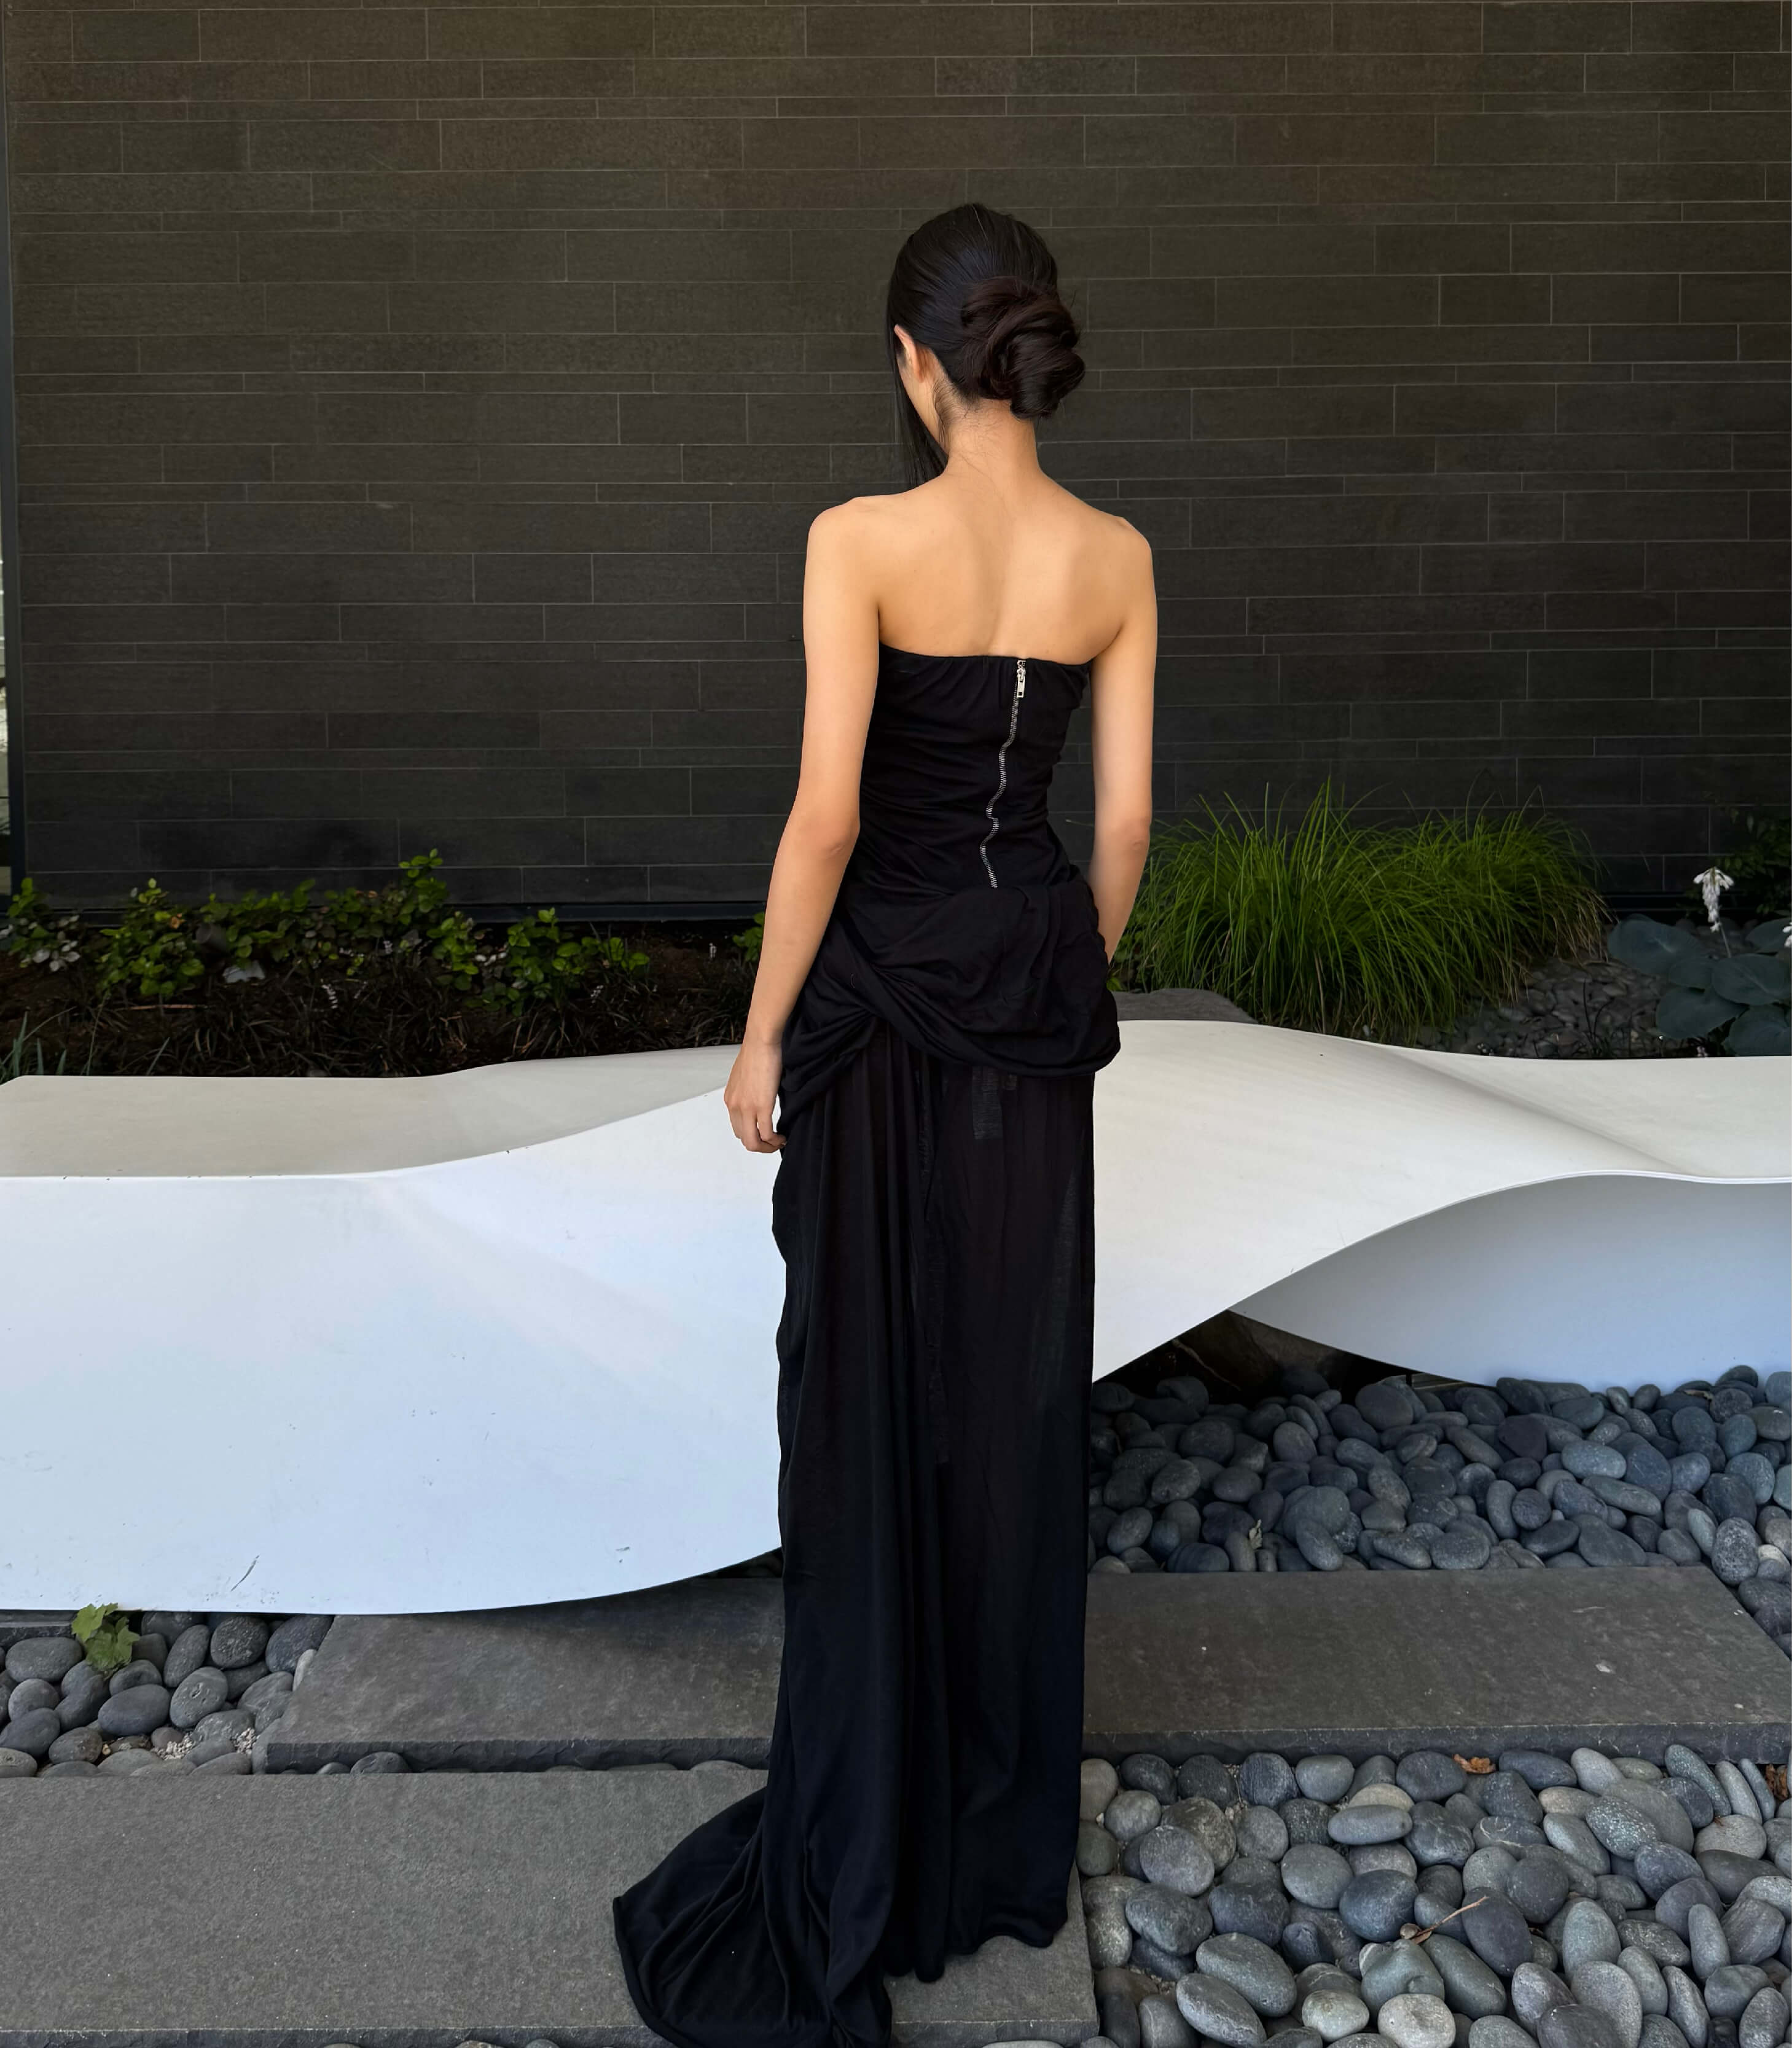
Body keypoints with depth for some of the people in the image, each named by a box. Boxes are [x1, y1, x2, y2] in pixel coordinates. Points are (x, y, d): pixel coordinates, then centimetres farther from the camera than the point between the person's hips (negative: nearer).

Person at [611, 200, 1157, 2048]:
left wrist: (760, 1037, -9)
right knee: (1019, 1399, 15)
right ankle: (1010, 1839, 31)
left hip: (882, 988, -4)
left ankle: (854, 1882, 17)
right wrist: (1075, 982, 17)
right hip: (1036, 986, 5)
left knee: (870, 1413, 5)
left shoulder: (861, 540, -13)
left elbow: (827, 811, -18)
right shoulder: (1115, 557, 1)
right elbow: (1124, 821, 3)